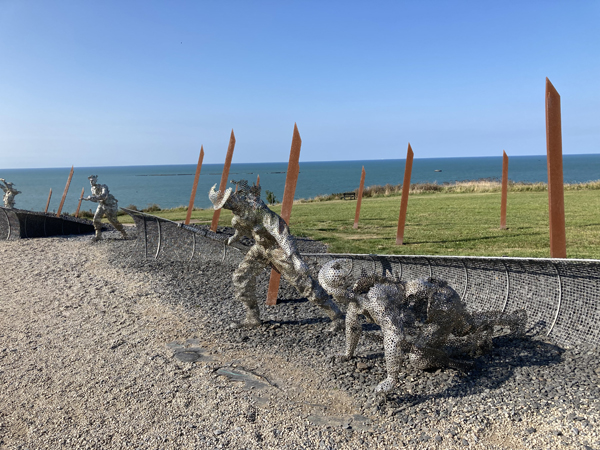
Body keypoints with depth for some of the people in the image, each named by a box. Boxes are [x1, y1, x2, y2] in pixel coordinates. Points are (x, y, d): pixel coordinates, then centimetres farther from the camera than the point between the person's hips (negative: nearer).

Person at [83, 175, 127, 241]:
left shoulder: (103, 187, -24)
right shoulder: (93, 189, 0)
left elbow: (104, 196, -42)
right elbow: (96, 199, 11)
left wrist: (93, 197, -44)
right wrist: (89, 199, -7)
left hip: (110, 205, -6)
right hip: (101, 205, 6)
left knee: (113, 221, 0)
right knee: (96, 218, -11)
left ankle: (123, 232, 23)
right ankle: (98, 235, -3)